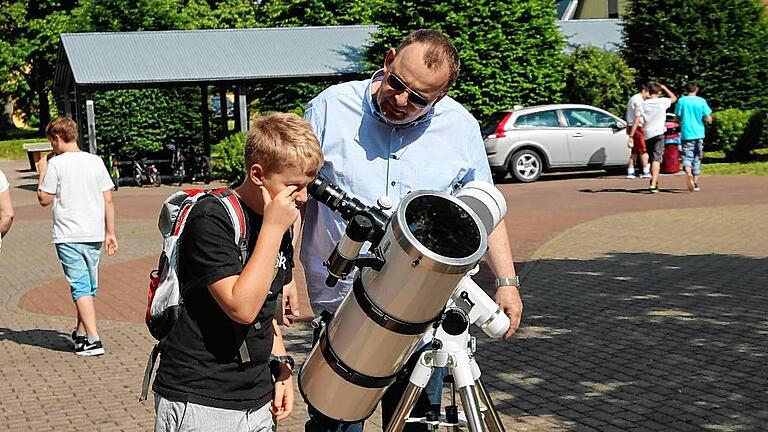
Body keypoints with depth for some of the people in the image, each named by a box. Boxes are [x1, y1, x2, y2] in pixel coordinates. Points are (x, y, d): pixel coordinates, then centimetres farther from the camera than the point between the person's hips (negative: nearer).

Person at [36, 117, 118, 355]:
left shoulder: (56, 164, -8)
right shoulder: (96, 161, 5)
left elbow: (44, 199, -4)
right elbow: (108, 199, 7)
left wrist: (42, 171, 8)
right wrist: (110, 232, 13)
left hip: (68, 235, -5)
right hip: (94, 234, 5)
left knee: (80, 287, -5)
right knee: (89, 286, 17)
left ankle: (93, 340, -13)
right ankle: (81, 332, 31)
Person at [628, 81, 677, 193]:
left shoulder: (643, 104, 1)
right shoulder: (662, 102, -3)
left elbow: (636, 122, -4)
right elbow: (674, 98, 18)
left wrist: (631, 136, -3)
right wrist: (664, 88, 23)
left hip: (647, 135, 3)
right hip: (658, 134, -3)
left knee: (652, 159, 19)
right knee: (656, 160, -11)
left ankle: (654, 182, 33)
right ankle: (653, 184, -25)